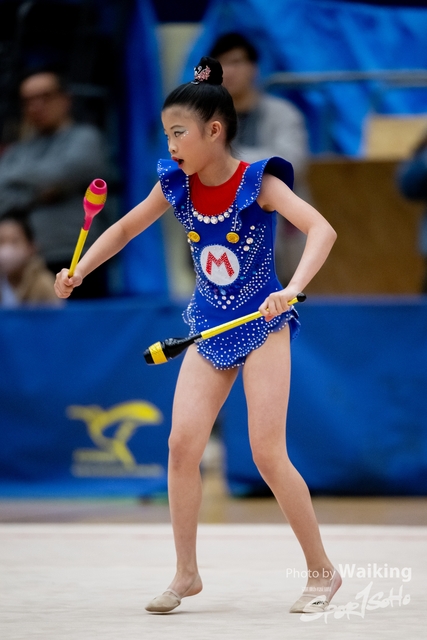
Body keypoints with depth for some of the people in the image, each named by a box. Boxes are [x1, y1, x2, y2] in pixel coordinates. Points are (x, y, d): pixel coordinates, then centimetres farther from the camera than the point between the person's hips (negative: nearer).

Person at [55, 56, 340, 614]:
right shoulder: (175, 186, -2)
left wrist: (291, 290, -44)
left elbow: (322, 229, -30)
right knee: (182, 443, -6)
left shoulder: (258, 182, -17)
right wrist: (78, 271, -2)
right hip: (210, 330, 5)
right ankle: (186, 574, 6)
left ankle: (322, 571, 5)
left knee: (268, 453, -10)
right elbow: (125, 229, 13)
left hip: (263, 326, -5)